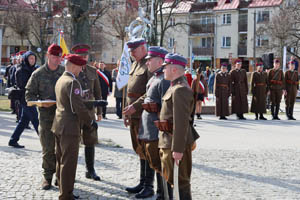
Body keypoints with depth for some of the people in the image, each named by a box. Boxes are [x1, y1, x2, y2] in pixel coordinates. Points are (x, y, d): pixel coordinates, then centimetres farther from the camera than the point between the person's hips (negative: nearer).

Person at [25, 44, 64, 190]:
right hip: (46, 115, -1)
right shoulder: (38, 74, 1)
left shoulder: (65, 72, 6)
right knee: (48, 148, 0)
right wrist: (40, 102, -14)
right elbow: (29, 94, 4)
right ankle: (47, 176, 13)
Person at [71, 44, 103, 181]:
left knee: (90, 141, 7)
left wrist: (99, 111, 10)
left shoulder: (93, 71, 9)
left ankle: (90, 171, 17)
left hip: (89, 110, 4)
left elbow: (97, 92, 13)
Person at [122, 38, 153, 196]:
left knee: (146, 151, -3)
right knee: (139, 149, 14)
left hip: (143, 116, -9)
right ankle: (142, 183, 22)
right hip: (134, 115, 9)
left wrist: (135, 106, -21)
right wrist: (127, 112, 19)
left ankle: (149, 186, 4)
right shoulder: (135, 65, 17)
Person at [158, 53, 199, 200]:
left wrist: (178, 149, -26)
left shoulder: (180, 89, -19)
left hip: (176, 141, -10)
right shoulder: (175, 87, 14)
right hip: (167, 140, 10)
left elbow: (181, 122, -25)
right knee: (171, 177, 19)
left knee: (180, 180, -2)